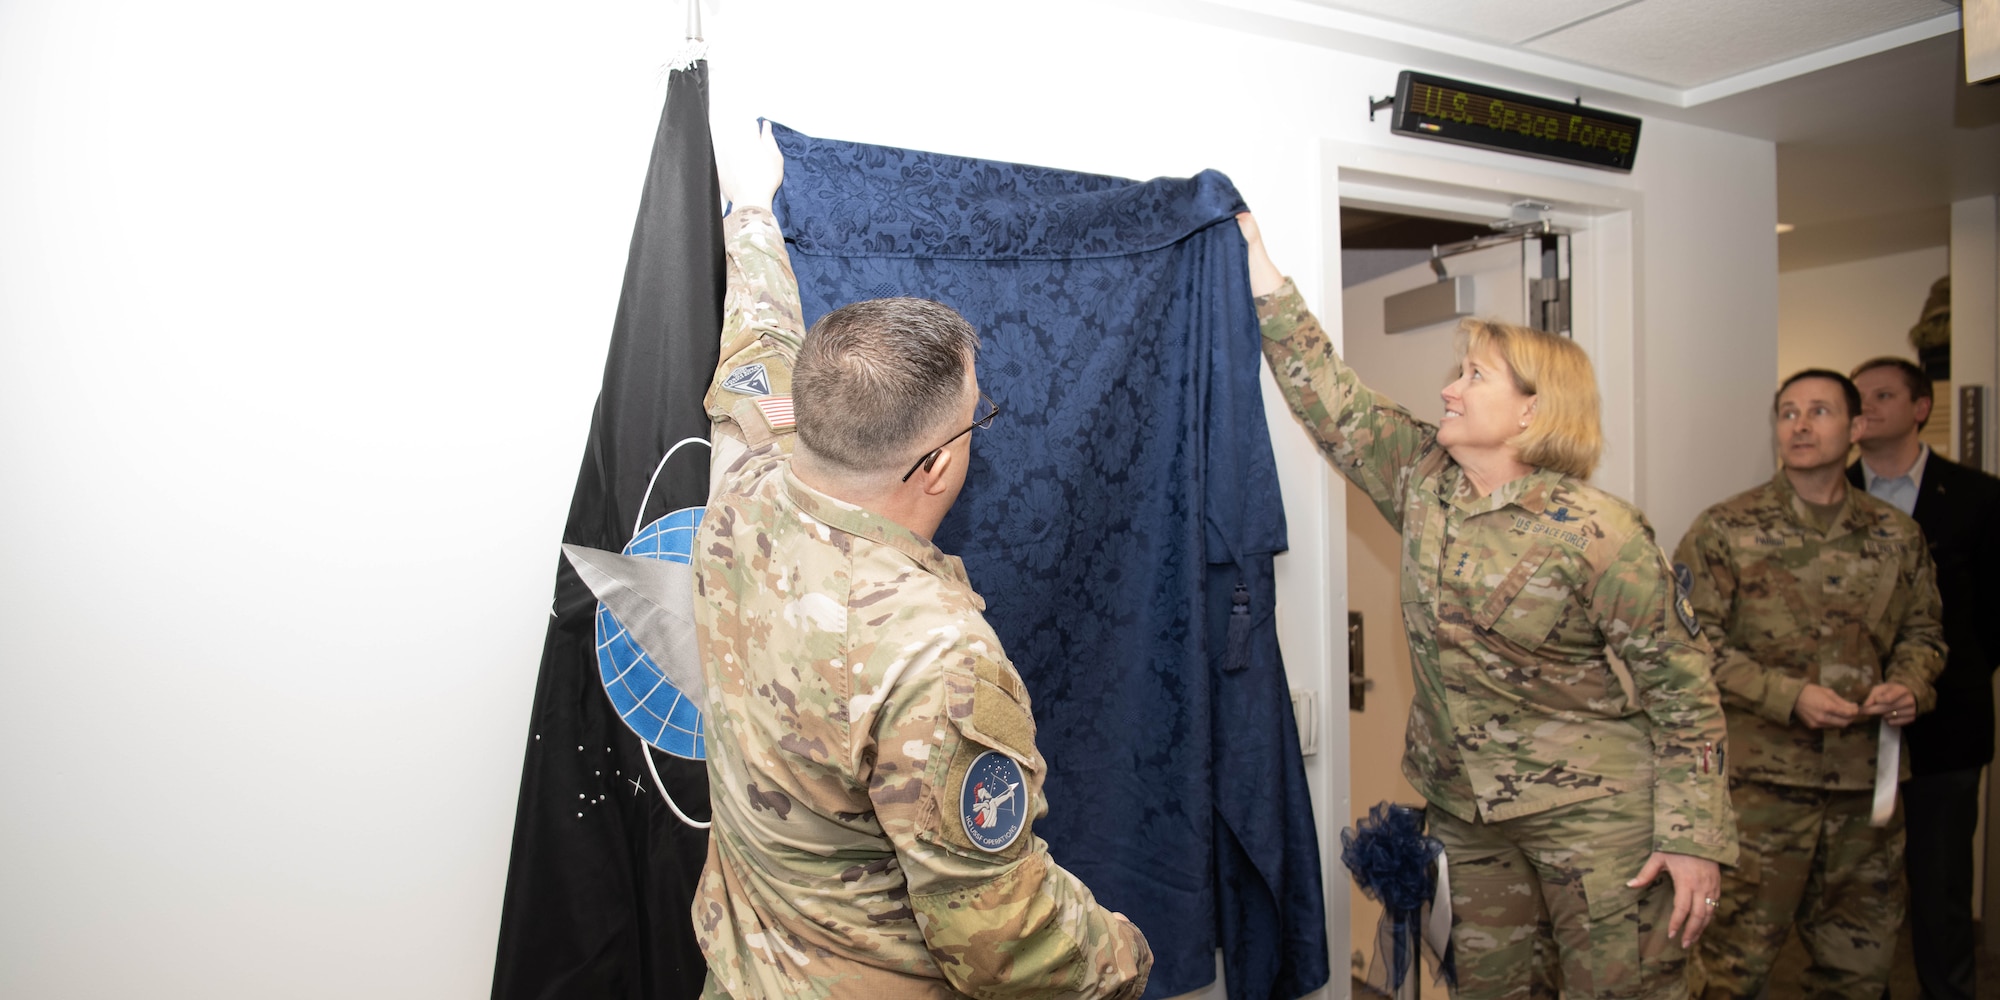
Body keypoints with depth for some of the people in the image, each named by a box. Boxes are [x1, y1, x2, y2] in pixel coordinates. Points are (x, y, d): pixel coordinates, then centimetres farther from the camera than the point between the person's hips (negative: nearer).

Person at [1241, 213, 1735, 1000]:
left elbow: (1682, 688, -12)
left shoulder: (1594, 531, -17)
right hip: (1468, 813, 6)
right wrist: (1258, 262, 0)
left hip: (1593, 811, -5)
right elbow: (1329, 397, 1)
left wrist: (1693, 837, -15)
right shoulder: (1422, 481, -1)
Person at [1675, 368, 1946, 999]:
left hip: (1867, 783, 4)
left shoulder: (1896, 536, 9)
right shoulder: (1725, 531, -4)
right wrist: (1789, 695, -17)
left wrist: (1911, 685, -3)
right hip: (1761, 780, -4)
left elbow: (1922, 631, 18)